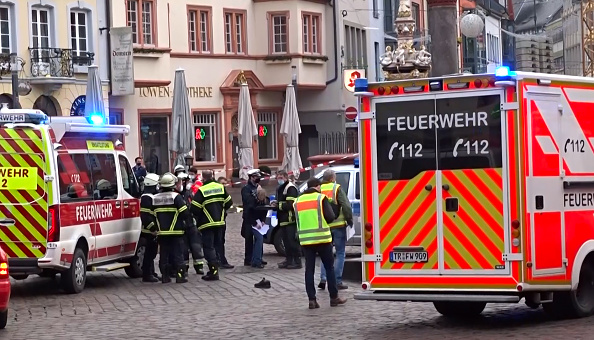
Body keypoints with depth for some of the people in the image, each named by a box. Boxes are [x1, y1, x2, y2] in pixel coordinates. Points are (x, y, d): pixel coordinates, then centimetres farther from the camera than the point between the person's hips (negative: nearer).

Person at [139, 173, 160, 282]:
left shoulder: (150, 196, 18)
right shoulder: (147, 198, -16)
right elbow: (146, 217, -23)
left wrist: (155, 229, 22)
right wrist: (153, 229, -22)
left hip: (152, 232, 11)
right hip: (149, 232, -11)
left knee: (151, 253, 15)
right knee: (149, 253, -7)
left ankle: (151, 273, 22)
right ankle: (147, 275, -3)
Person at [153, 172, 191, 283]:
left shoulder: (155, 198, 6)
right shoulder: (176, 197, -10)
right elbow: (185, 212, -13)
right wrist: (188, 224, 0)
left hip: (162, 232, 4)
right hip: (176, 231, -4)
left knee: (164, 254, 9)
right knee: (177, 254, 0)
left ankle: (165, 276, 9)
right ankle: (180, 276, -3)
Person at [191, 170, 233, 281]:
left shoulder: (201, 191, -13)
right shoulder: (221, 187, 3)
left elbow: (195, 208, -14)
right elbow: (229, 202, 9)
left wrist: (197, 218, 5)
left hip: (207, 223, -6)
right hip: (219, 222, 6)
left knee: (208, 247, -3)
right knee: (216, 245, 16)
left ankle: (213, 271, -11)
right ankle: (214, 269, 22)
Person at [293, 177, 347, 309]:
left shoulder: (298, 201, 10)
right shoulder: (321, 198, -5)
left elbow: (298, 220, 14)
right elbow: (330, 217, -8)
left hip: (305, 240, 4)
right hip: (322, 238, -4)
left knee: (309, 269, 5)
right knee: (329, 267, 8)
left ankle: (312, 299, 0)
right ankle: (334, 298, 11)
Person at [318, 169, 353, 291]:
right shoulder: (337, 188, -8)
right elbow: (346, 206, -12)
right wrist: (349, 220, 0)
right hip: (338, 225, -4)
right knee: (340, 253, 5)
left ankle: (323, 278, 5)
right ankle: (338, 281, 1)